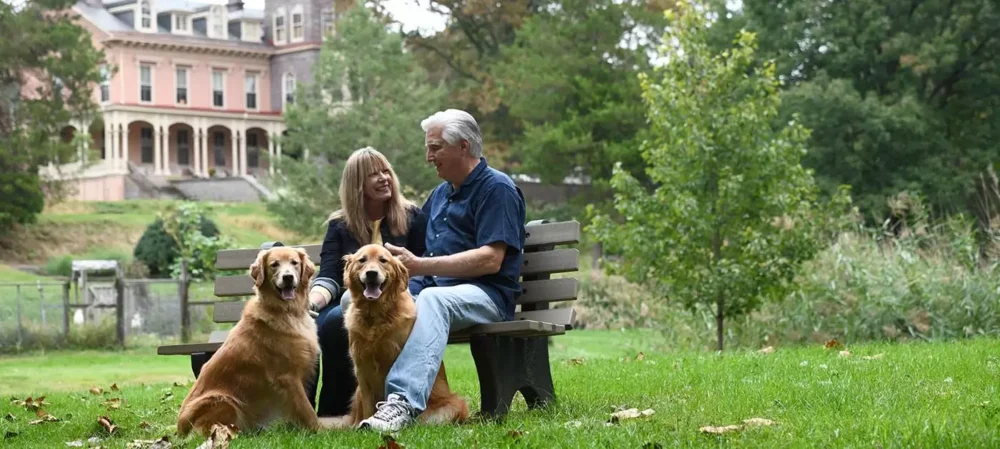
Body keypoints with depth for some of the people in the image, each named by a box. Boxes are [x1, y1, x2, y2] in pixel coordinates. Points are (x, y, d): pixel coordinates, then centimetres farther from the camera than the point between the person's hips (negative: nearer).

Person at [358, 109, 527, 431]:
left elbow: (490, 260, -14)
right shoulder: (440, 193, 24)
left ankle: (404, 404, -56)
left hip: (484, 294, -8)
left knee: (431, 299, -41)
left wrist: (420, 266, -19)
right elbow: (417, 243, 30)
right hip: (431, 285, 8)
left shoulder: (497, 188, -3)